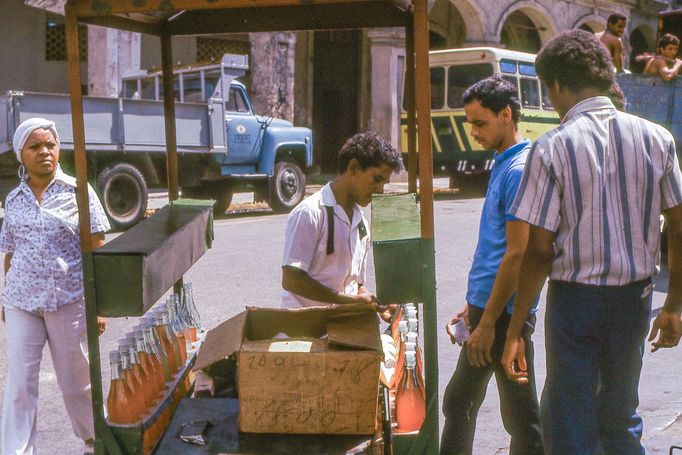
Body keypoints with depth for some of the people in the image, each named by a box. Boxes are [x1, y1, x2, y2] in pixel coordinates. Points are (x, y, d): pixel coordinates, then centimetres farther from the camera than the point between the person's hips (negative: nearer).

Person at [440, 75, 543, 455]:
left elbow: (517, 254, -21)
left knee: (521, 417, 3)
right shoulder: (503, 164, 13)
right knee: (458, 403, 18)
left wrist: (487, 324, -20)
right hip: (486, 305, 10)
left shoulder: (520, 169, -17)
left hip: (504, 314, -10)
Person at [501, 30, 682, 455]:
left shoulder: (552, 149, -13)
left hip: (575, 297, -4)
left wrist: (515, 330, -7)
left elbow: (539, 250, -14)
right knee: (621, 419, 22)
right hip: (634, 296, 4)